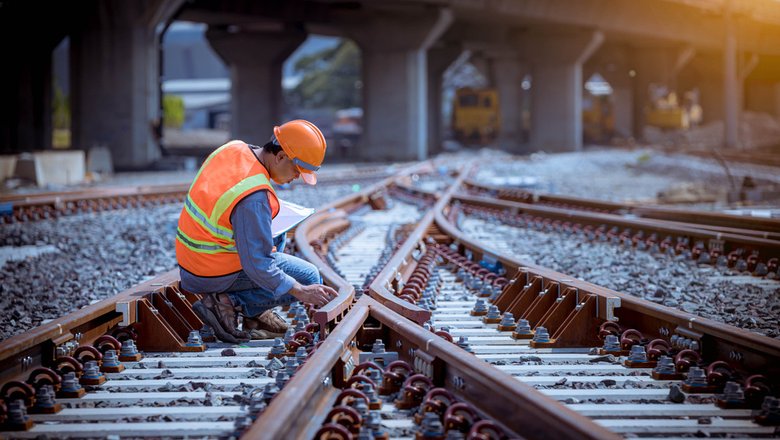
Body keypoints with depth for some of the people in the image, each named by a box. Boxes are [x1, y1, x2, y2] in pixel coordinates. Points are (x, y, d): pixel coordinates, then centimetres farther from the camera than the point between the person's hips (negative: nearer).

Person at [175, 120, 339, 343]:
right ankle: (228, 302, -5)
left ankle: (255, 314, 16)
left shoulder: (232, 148, -3)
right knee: (309, 277, -1)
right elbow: (257, 266, -26)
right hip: (215, 275, -9)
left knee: (277, 236, 28)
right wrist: (300, 292, -21)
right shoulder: (255, 198, -29)